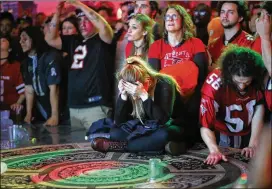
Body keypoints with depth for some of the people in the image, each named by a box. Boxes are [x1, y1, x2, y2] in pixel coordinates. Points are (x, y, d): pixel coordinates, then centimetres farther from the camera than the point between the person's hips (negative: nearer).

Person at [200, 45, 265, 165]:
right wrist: (214, 150, -45)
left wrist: (253, 145, -16)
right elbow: (205, 125, -29)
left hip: (248, 136, 2)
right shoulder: (214, 84, -30)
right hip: (222, 138, -2)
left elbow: (259, 108, -8)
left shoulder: (257, 81, -21)